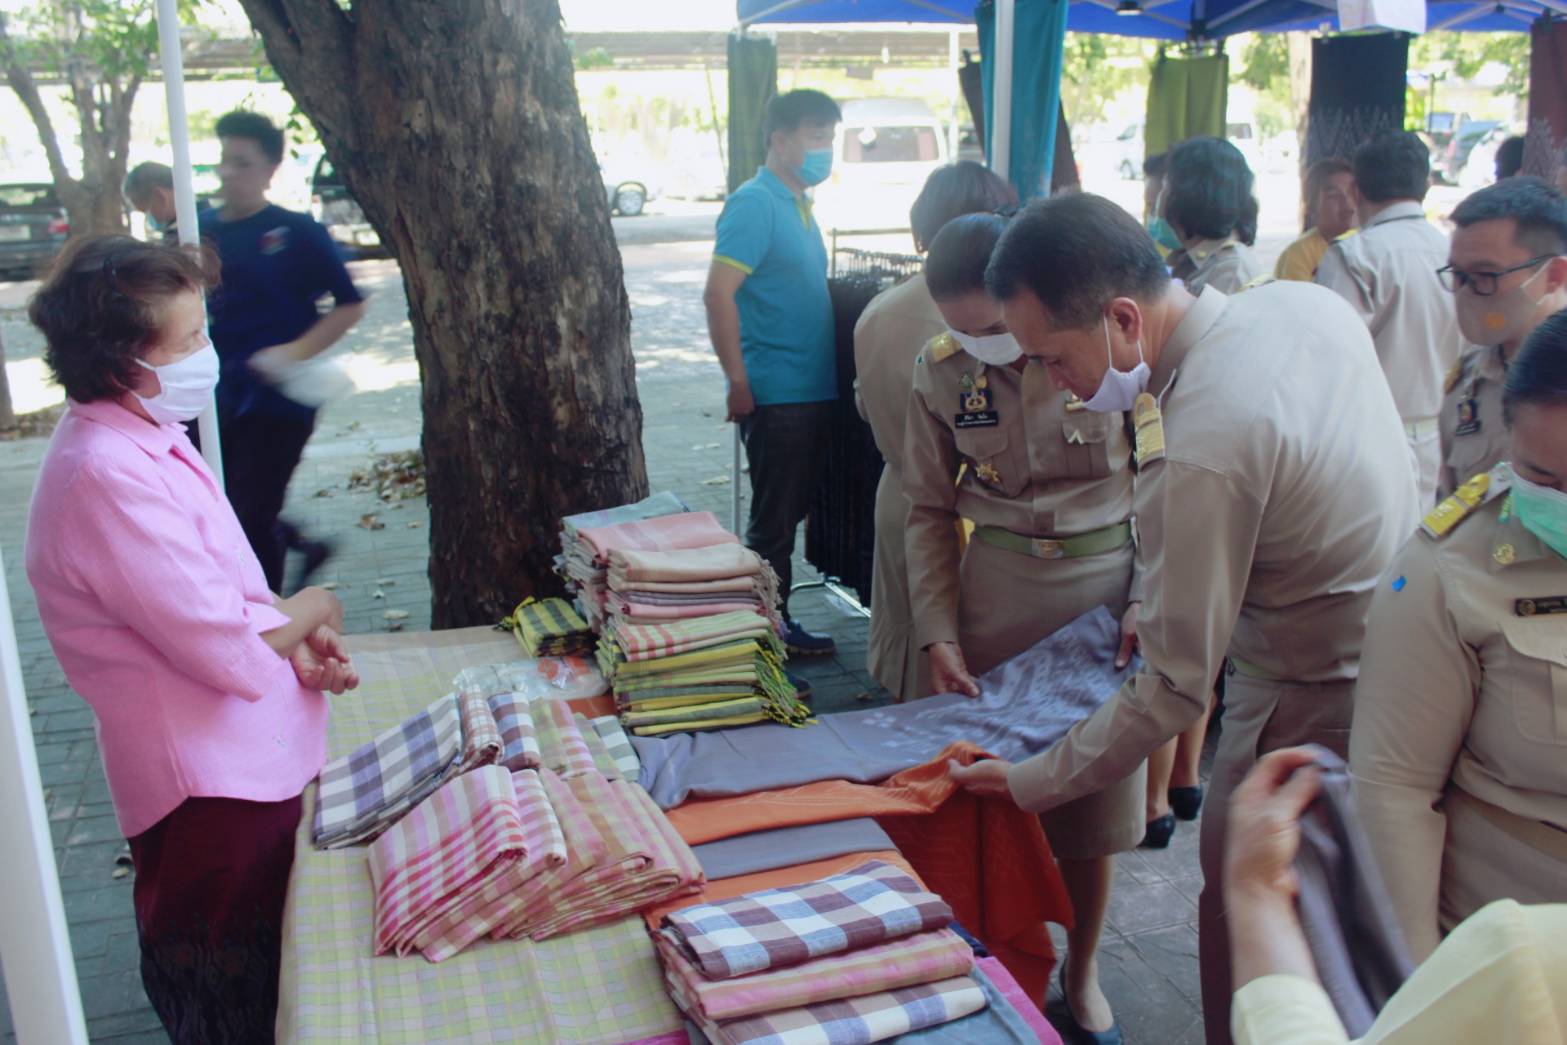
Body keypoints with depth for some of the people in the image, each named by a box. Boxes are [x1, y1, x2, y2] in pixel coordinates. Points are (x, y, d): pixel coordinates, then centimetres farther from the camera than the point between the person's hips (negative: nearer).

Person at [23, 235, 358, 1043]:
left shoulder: (141, 437, 5)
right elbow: (229, 651, -26)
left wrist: (293, 634, -4)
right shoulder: (108, 477, -26)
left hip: (247, 758, 9)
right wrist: (311, 611, -6)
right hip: (209, 788, -9)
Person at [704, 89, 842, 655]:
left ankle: (775, 620, 28)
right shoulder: (755, 203, -13)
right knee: (773, 521, 0)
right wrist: (738, 383, -20)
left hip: (812, 392, 9)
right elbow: (718, 294, -20)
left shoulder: (798, 205, 15)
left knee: (790, 512, 16)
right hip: (776, 394, -9)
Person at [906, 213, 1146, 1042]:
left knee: (1095, 800, 9)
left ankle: (1082, 973, 33)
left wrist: (1149, 603, -11)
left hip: (1106, 581, -1)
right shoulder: (940, 370, -4)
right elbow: (930, 510, 2)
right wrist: (937, 633, -4)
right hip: (996, 589, 1)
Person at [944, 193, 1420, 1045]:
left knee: (1241, 923, 9)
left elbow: (1176, 684, -25)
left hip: (1308, 705, -9)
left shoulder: (1200, 449, -32)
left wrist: (1030, 783, -15)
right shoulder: (1309, 302, -6)